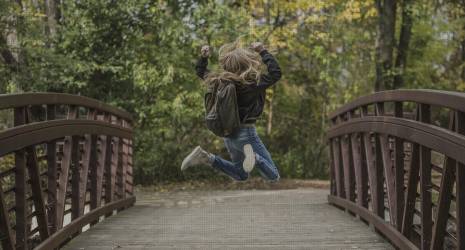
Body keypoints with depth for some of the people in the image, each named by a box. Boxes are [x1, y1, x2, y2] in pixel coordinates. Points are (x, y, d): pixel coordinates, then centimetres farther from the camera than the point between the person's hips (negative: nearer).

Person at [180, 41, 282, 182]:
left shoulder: (221, 80, -2)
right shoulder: (253, 83, -21)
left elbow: (200, 71, 14)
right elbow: (276, 73, -17)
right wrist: (263, 52, -12)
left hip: (228, 134, 7)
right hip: (245, 133, -7)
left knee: (241, 175, 25)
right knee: (274, 176, 1)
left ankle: (206, 158, 6)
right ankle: (254, 157, -28)